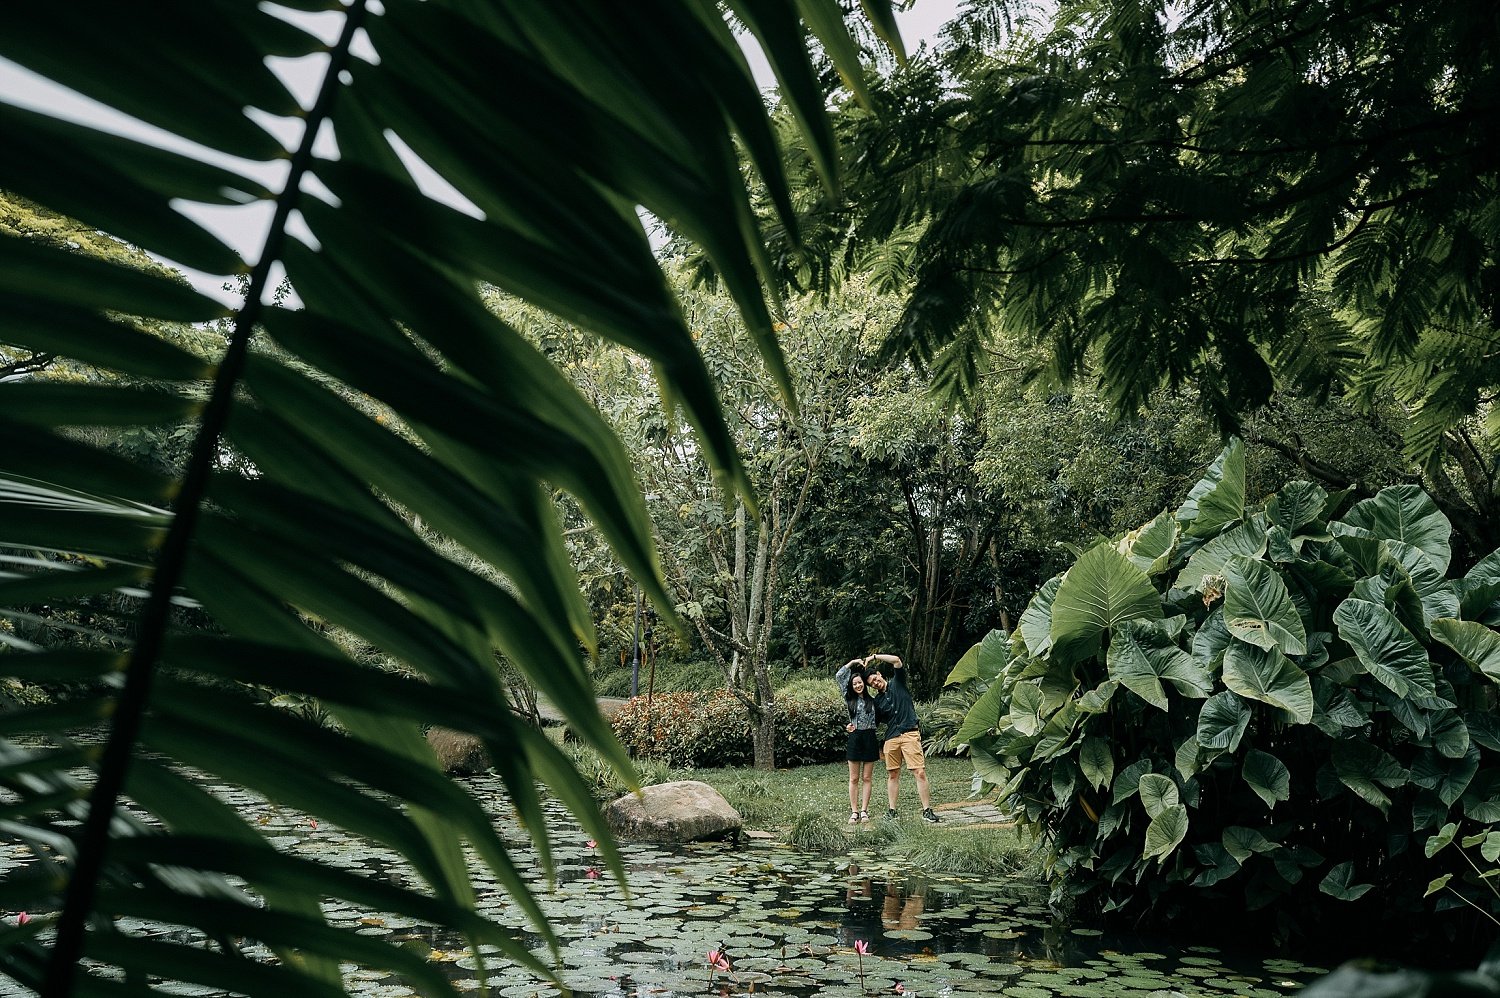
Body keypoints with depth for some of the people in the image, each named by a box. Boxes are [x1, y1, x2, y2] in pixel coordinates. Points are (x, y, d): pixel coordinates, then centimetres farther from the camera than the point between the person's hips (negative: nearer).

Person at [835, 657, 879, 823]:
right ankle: (854, 811, 4)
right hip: (855, 739, 0)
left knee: (867, 777, 3)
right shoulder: (850, 699, 6)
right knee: (854, 778, 2)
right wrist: (852, 662, 5)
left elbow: (877, 720, 13)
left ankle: (864, 810, 7)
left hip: (870, 738, 0)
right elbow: (838, 677, 3)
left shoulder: (872, 700, 7)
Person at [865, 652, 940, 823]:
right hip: (890, 738, 4)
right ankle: (892, 811, 14)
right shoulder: (877, 701, 16)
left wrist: (874, 657, 0)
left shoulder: (897, 684, 8)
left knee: (920, 773, -9)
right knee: (892, 775, 6)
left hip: (910, 734, -4)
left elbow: (896, 660, -4)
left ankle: (927, 811, -5)